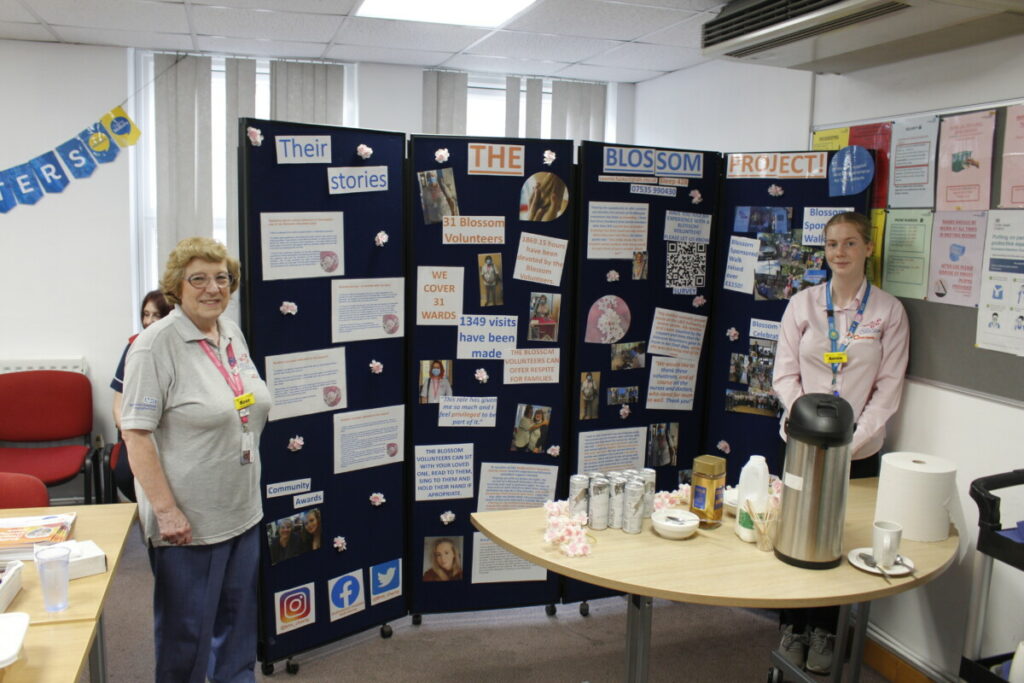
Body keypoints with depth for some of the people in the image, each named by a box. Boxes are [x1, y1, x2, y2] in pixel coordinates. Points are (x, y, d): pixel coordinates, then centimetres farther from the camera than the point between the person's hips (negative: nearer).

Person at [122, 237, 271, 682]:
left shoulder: (232, 333, 6)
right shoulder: (156, 344, -16)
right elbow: (135, 433, -18)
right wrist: (165, 510, -21)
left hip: (242, 511, 7)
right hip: (188, 519, -7)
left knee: (238, 618, 20)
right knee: (187, 628, 8)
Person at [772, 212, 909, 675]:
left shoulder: (889, 311, 0)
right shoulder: (802, 304, 3)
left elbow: (889, 386, -2)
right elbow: (784, 375, 1)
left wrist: (852, 439, -11)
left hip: (859, 450, -1)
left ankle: (823, 631, 24)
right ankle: (793, 628, 24)